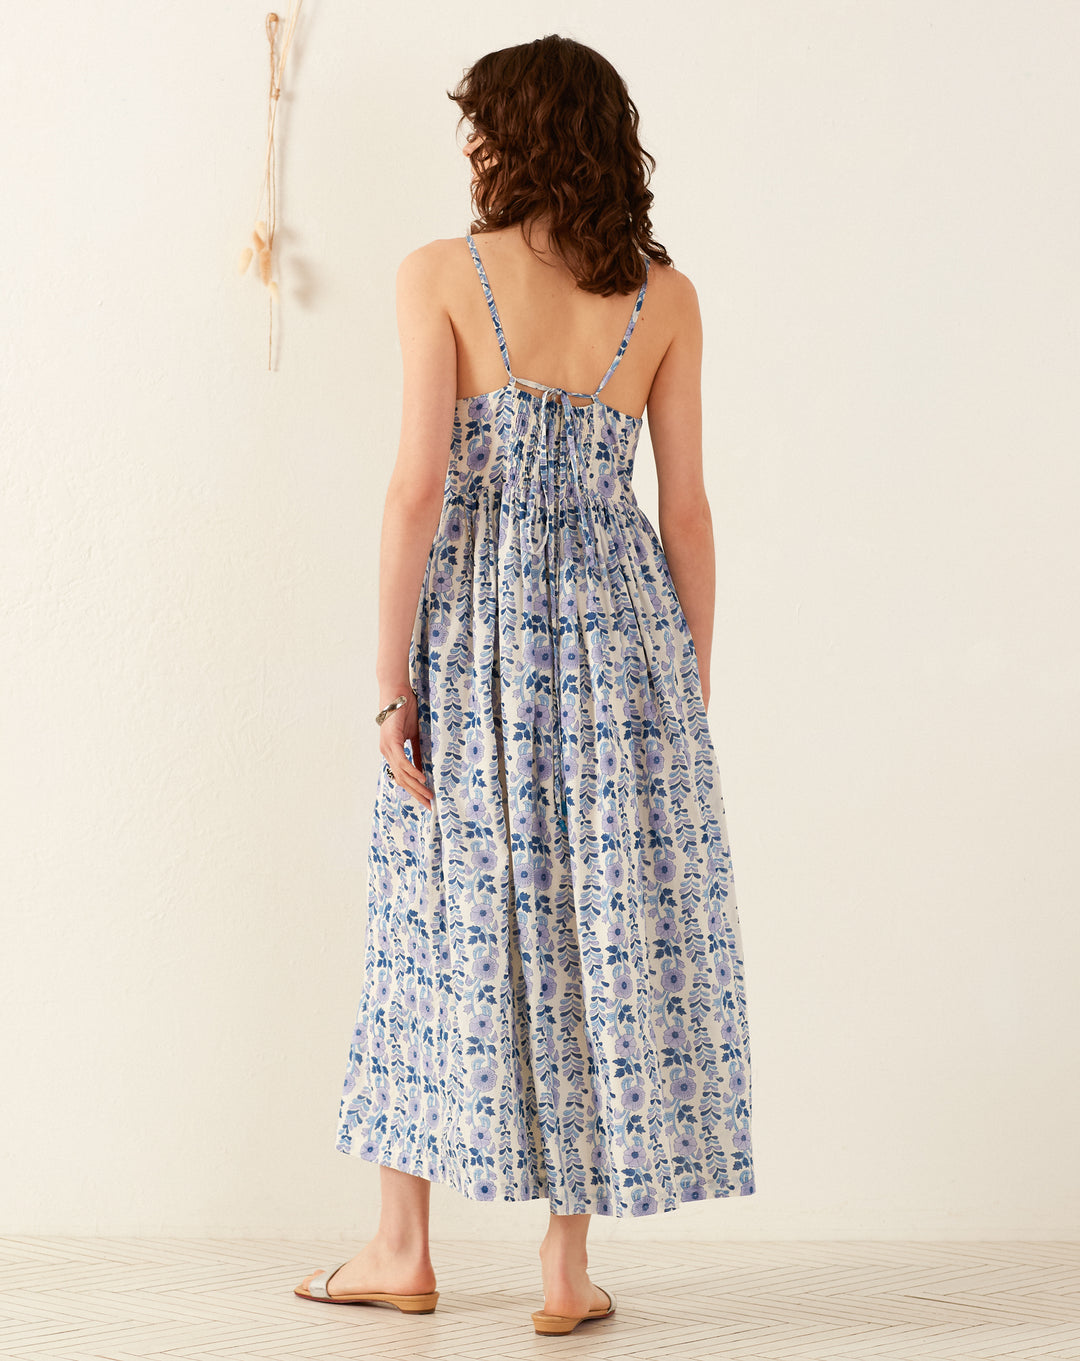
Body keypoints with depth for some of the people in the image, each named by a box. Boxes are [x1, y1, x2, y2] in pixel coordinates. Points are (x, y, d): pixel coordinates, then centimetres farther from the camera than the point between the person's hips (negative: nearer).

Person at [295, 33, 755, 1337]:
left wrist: (392, 678, -6)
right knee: (605, 922, 7)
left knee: (440, 922, 10)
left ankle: (402, 1247, 21)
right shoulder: (665, 296, 6)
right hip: (619, 619, 2)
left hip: (474, 623, -2)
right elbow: (686, 507, 5)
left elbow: (419, 485, -9)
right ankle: (568, 1268, 12)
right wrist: (693, 686, 11)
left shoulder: (440, 274, -2)